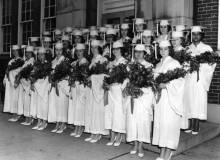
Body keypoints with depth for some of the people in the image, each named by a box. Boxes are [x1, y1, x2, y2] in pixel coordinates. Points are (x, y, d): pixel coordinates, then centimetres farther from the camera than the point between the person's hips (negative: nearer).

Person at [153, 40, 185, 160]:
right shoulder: (158, 65, 16)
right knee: (159, 122, 4)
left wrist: (166, 85, -22)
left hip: (170, 96, -6)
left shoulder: (175, 63, -4)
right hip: (159, 96, 6)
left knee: (169, 123, -7)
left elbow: (180, 80, -12)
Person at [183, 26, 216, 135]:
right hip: (189, 79, 3)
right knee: (189, 100, 3)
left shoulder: (207, 48, 3)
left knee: (199, 101, -3)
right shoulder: (188, 48, 11)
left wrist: (199, 65, -15)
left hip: (200, 79, -2)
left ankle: (196, 126, 5)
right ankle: (191, 125, 12)